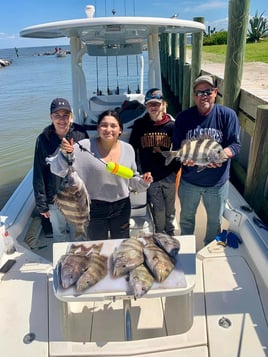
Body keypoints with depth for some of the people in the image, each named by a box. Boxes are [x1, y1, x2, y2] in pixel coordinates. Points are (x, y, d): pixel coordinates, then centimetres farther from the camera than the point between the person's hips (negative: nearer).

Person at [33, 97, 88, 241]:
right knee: (59, 233, 19)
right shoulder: (43, 139, -10)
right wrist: (41, 204, -5)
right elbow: (38, 174, -6)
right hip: (55, 199, 0)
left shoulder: (81, 134, -10)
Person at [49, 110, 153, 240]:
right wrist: (65, 154, -34)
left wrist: (143, 182, -10)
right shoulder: (85, 147, -14)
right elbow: (58, 169, -15)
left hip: (121, 207, 3)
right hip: (94, 208, -2)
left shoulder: (128, 149, -3)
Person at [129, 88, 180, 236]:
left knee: (170, 210, 17)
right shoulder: (139, 125, -4)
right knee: (158, 211, 9)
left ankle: (170, 233, 40)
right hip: (150, 177, 0)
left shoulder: (172, 125, -5)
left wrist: (175, 170, -5)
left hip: (169, 176, 1)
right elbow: (132, 149, 1)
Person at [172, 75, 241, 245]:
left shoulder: (228, 115, -12)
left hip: (217, 181, 0)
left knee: (215, 220, 20)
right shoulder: (183, 117, -9)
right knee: (186, 217, 21)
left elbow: (235, 144, -12)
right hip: (189, 180, 1)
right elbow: (177, 147, -5)